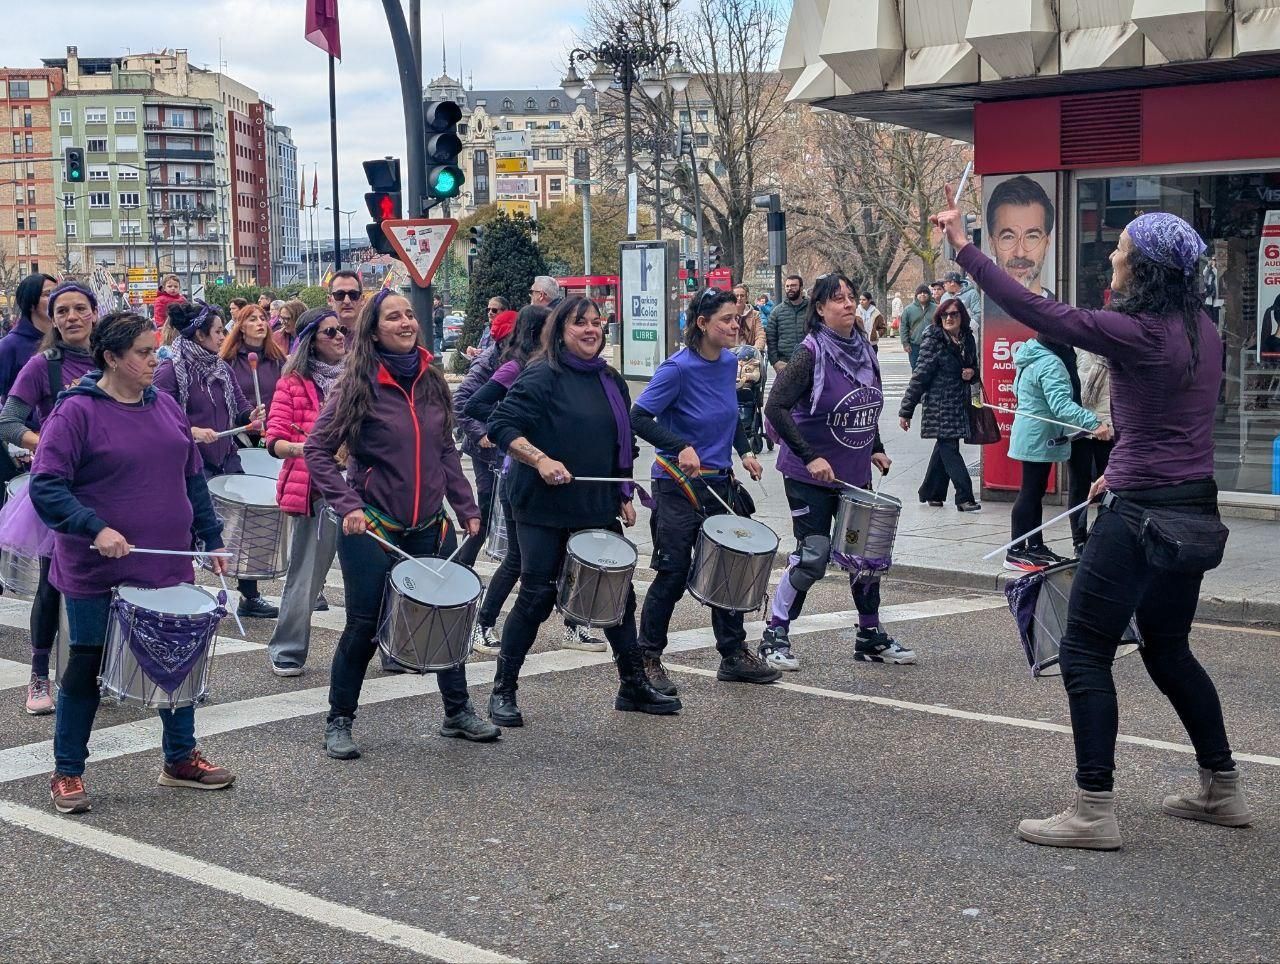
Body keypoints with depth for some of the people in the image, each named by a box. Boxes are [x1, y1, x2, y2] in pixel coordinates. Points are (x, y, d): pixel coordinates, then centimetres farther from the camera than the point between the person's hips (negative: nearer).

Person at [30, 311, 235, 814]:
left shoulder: (166, 408, 7)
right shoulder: (76, 413, -12)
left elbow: (193, 480, 15)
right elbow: (45, 486, -17)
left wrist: (211, 537, 13)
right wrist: (95, 528, -27)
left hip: (167, 564, 6)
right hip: (97, 571, -5)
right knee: (88, 667, 5)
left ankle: (181, 758, 29)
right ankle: (67, 773, 19)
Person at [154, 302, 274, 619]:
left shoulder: (222, 369, 11)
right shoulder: (171, 371, -11)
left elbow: (239, 409, 13)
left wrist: (251, 417, -9)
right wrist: (191, 431, -28)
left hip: (226, 459, 7)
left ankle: (249, 596, 20)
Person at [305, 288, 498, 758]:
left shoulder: (431, 379, 6)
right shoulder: (359, 384, -9)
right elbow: (317, 450, -8)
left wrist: (467, 508, 8)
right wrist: (348, 506, -18)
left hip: (430, 526, 5)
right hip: (372, 527, -5)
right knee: (364, 626, 0)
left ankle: (457, 712, 26)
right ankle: (338, 723, 17)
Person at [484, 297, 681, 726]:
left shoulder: (612, 381, 12)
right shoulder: (543, 377, -10)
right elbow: (501, 425, -16)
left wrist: (624, 495, 15)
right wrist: (540, 460, -26)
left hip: (598, 507, 7)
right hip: (544, 509, -6)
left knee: (618, 593, 9)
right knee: (537, 597, -2)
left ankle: (633, 686, 21)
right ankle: (503, 692, 11)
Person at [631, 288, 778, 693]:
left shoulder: (729, 363, 3)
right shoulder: (678, 369, -18)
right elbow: (638, 418, -19)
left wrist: (744, 451, 6)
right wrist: (681, 446, -29)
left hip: (719, 483, 7)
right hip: (678, 487, -7)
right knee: (673, 575, 0)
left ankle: (734, 654, 24)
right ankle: (648, 660, 15)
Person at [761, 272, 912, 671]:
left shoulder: (865, 350, 5)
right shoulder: (812, 353, -16)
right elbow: (775, 408, -22)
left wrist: (876, 449, 9)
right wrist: (809, 457, -25)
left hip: (855, 474, 7)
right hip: (812, 476, -7)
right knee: (812, 558, -5)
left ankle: (871, 637, 25)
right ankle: (774, 638, 9)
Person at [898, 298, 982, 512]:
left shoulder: (968, 339, 7)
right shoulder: (933, 342, -10)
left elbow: (973, 367, 24)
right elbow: (920, 376, -11)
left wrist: (972, 373, -3)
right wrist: (905, 411, -12)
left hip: (959, 404, 7)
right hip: (939, 404, -7)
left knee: (944, 447, 13)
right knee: (949, 448, -9)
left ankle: (931, 493, 24)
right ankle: (964, 497, -9)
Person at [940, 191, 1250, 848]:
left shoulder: (1136, 333, -19)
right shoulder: (1201, 329, 6)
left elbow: (1035, 312, -18)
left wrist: (964, 247, -11)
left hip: (1142, 514, -9)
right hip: (1195, 508, 9)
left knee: (1085, 651, 0)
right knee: (1167, 648, 22)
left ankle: (1094, 811, -1)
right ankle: (1222, 789, 29)